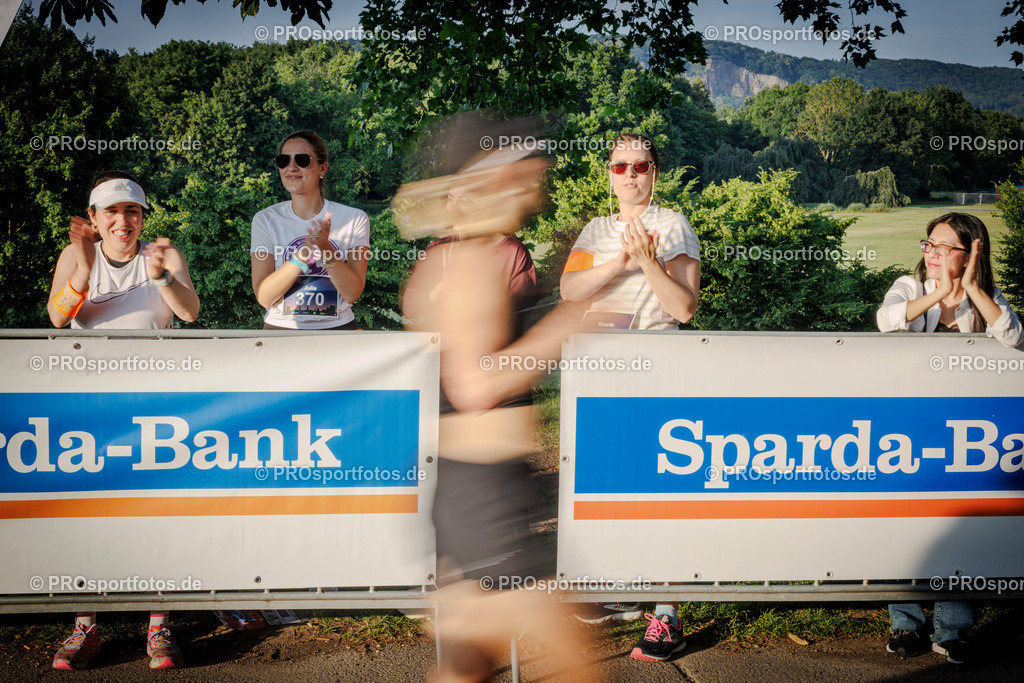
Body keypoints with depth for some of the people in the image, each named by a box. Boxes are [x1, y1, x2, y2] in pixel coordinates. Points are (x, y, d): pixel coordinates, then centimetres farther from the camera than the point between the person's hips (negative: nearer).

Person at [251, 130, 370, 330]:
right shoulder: (265, 220, 1)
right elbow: (264, 297, -8)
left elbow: (352, 294, -7)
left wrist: (327, 250, -21)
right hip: (280, 327, 0)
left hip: (337, 327, 0)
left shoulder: (354, 219, 0)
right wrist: (303, 253, -19)